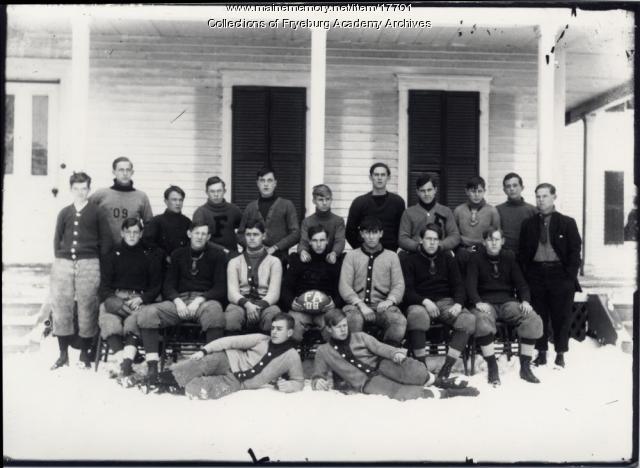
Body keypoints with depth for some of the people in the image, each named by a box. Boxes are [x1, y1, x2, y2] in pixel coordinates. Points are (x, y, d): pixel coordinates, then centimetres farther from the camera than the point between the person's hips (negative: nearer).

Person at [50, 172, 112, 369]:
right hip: (63, 263, 3)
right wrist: (58, 258, 8)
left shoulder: (97, 212, 6)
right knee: (60, 305, 0)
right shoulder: (64, 213, 14)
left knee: (87, 307, -2)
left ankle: (84, 351, 10)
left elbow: (106, 239, 5)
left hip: (88, 264, -3)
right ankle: (63, 353, 9)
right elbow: (57, 238, 17)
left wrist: (97, 261, 0)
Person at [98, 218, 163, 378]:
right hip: (114, 297, 1)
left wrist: (141, 299, -8)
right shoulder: (113, 255, 20)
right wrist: (112, 300, -10)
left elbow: (156, 285, 11)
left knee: (133, 322, -36)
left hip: (139, 298, -1)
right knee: (109, 322, -34)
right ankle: (123, 362, -46)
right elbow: (104, 284, 11)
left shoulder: (150, 255, 17)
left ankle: (127, 359, -51)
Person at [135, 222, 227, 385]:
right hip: (180, 299, 3)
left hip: (206, 299, -3)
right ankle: (152, 365, -23)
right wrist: (177, 300, -8)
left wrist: (200, 300, -14)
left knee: (215, 312, -40)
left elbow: (221, 288, 2)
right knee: (146, 313, -23)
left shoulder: (216, 255, 9)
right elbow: (168, 285, 13)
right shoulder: (178, 255, 18)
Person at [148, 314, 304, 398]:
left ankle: (177, 387, -11)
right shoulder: (261, 340, -2)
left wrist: (287, 385, -18)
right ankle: (165, 379, -29)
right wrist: (204, 350, -16)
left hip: (237, 382, -1)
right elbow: (232, 341, -6)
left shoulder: (292, 357, -5)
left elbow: (299, 381, 7)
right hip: (230, 361, 1)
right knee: (208, 361, -33)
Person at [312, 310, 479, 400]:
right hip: (368, 382, -2)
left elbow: (378, 347, 0)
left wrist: (395, 353, -21)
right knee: (397, 392, -32)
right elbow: (318, 375, 13)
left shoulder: (359, 337, 12)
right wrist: (318, 382, -13)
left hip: (381, 364, 2)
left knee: (408, 367, -33)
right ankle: (445, 393, -25)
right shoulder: (323, 351, 10)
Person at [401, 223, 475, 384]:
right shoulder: (410, 259, 8)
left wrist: (458, 303, -9)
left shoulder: (447, 258, 17)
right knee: (416, 316, -40)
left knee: (469, 319, -27)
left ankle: (447, 367, -27)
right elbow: (407, 290, -1)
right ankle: (421, 365, -29)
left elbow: (458, 284, 12)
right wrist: (425, 301, -19)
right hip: (420, 302, -3)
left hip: (446, 302, 3)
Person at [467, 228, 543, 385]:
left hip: (507, 301, 3)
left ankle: (525, 367, -14)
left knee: (533, 320, -24)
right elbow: (470, 285, -3)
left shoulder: (509, 257, 15)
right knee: (482, 323, -37)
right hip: (486, 303, -3)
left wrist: (525, 300, -8)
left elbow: (520, 282, 11)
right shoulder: (476, 259, 8)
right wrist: (478, 302, -22)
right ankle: (492, 368, -25)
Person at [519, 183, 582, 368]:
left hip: (560, 275, -2)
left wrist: (570, 276, -7)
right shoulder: (528, 224, 9)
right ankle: (541, 352, 15)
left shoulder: (567, 223, 3)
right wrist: (526, 275, -1)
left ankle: (560, 354, 13)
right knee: (539, 316, 5)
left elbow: (575, 251, 1)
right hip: (536, 274, 2)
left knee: (561, 316, 3)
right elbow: (523, 252, 9)